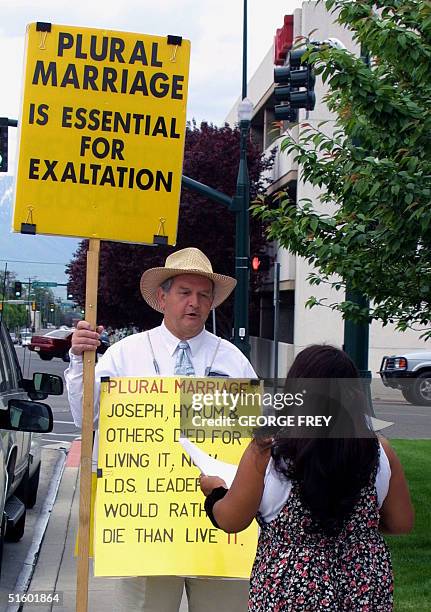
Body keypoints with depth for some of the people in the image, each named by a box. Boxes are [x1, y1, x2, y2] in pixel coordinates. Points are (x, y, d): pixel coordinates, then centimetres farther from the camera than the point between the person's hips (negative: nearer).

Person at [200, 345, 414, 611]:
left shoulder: (266, 452, -15)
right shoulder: (379, 451, -8)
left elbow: (231, 521, -5)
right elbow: (402, 523, 1)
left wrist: (216, 490, 15)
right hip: (366, 589, 3)